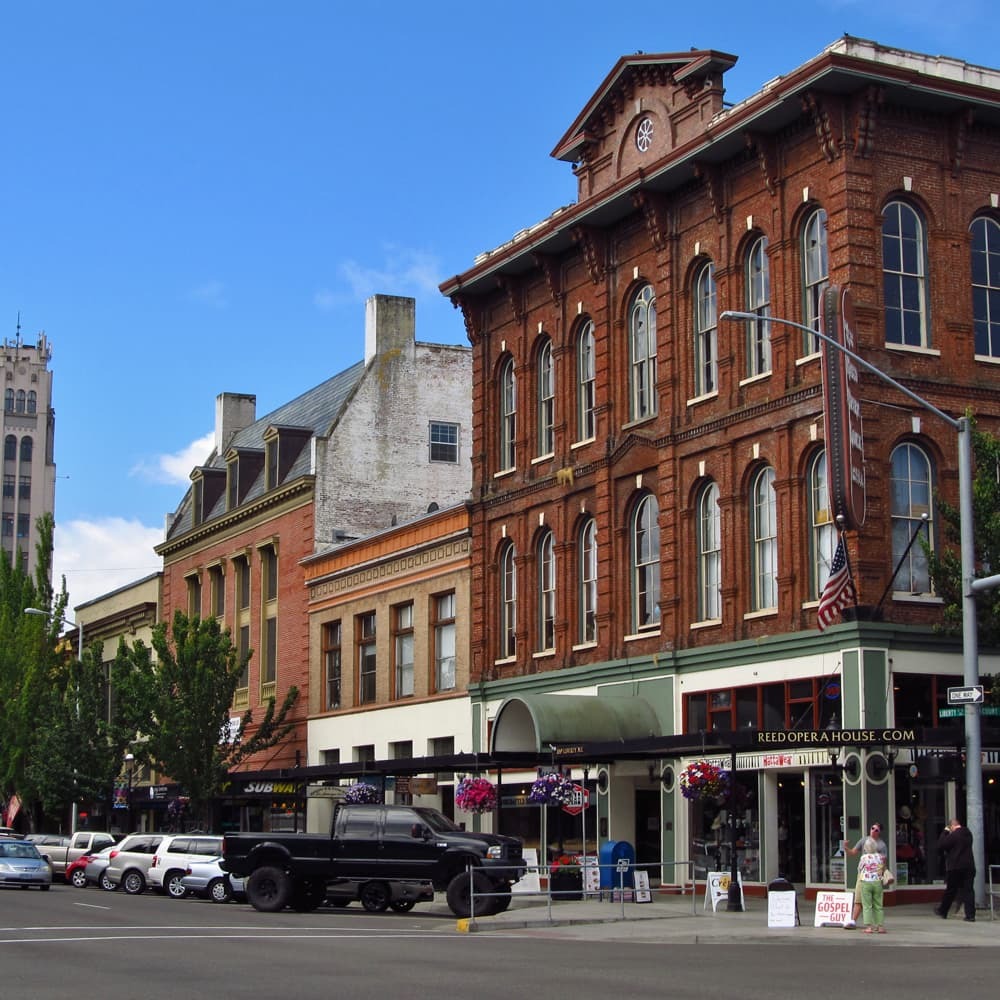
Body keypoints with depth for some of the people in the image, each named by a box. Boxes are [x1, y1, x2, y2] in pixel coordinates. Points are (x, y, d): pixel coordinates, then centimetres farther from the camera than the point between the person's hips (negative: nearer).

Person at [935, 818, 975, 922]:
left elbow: (940, 846, -13)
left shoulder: (953, 835, -15)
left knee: (950, 891, 8)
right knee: (968, 890, 3)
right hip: (969, 866, 5)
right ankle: (970, 915, -4)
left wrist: (944, 832, -4)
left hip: (955, 868, -5)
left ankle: (942, 912, 22)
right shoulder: (968, 833, 9)